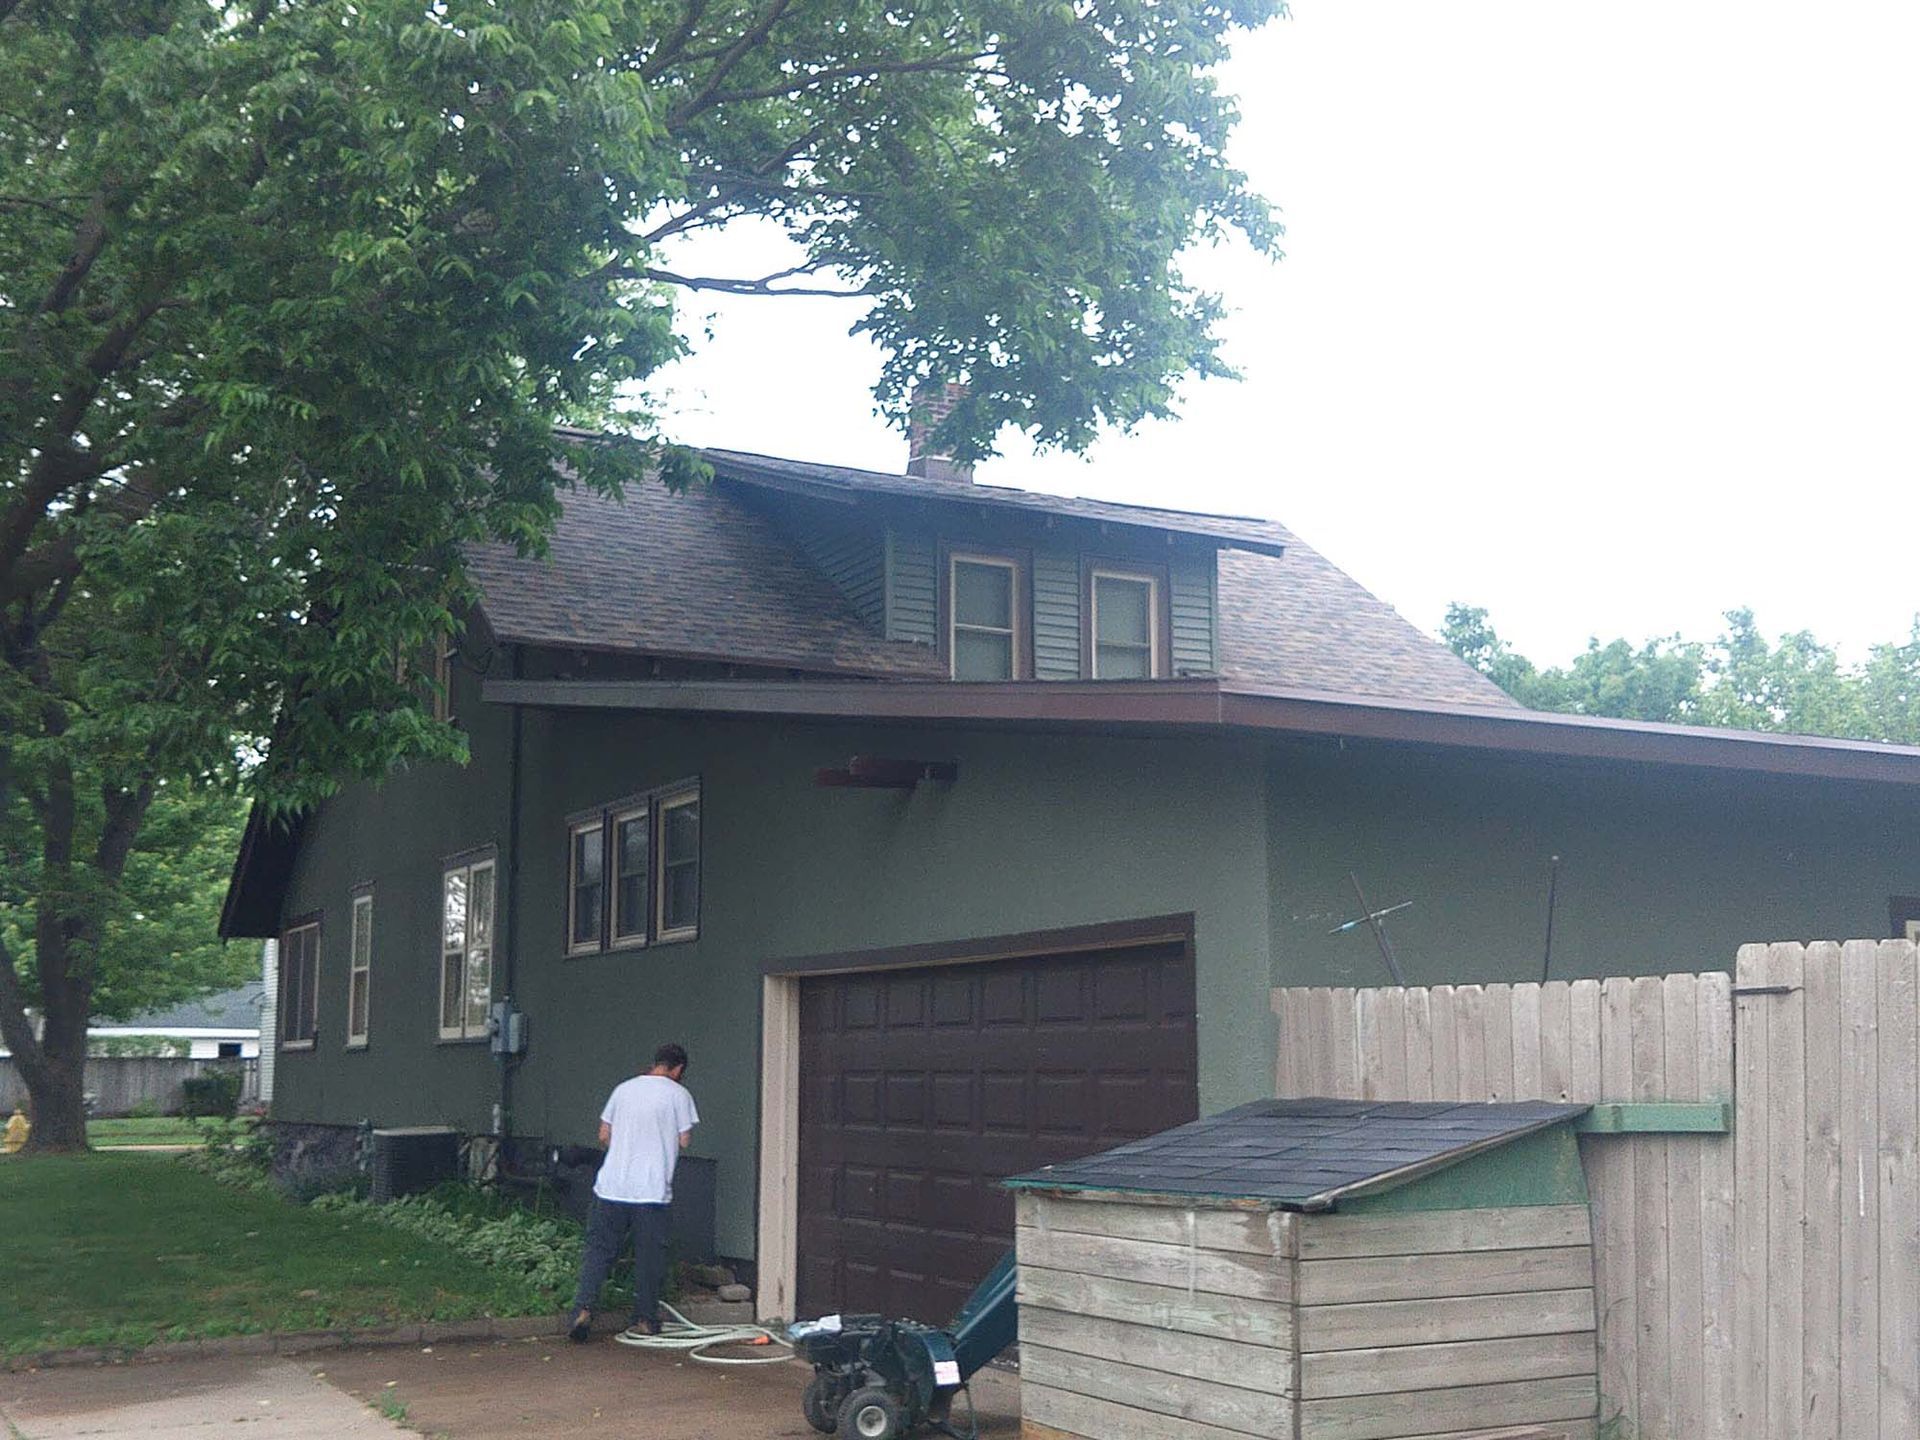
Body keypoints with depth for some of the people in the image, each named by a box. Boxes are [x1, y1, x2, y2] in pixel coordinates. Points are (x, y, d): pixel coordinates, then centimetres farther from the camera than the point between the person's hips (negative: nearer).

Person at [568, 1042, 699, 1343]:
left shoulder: (624, 1088, 10)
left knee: (598, 1249, 8)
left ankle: (583, 1309, -6)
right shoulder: (678, 1094, -2)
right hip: (652, 1190, -3)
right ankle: (645, 1320, 12)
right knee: (648, 1256, 6)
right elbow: (683, 1140, -2)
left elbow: (604, 1135, 12)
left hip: (612, 1186, 3)